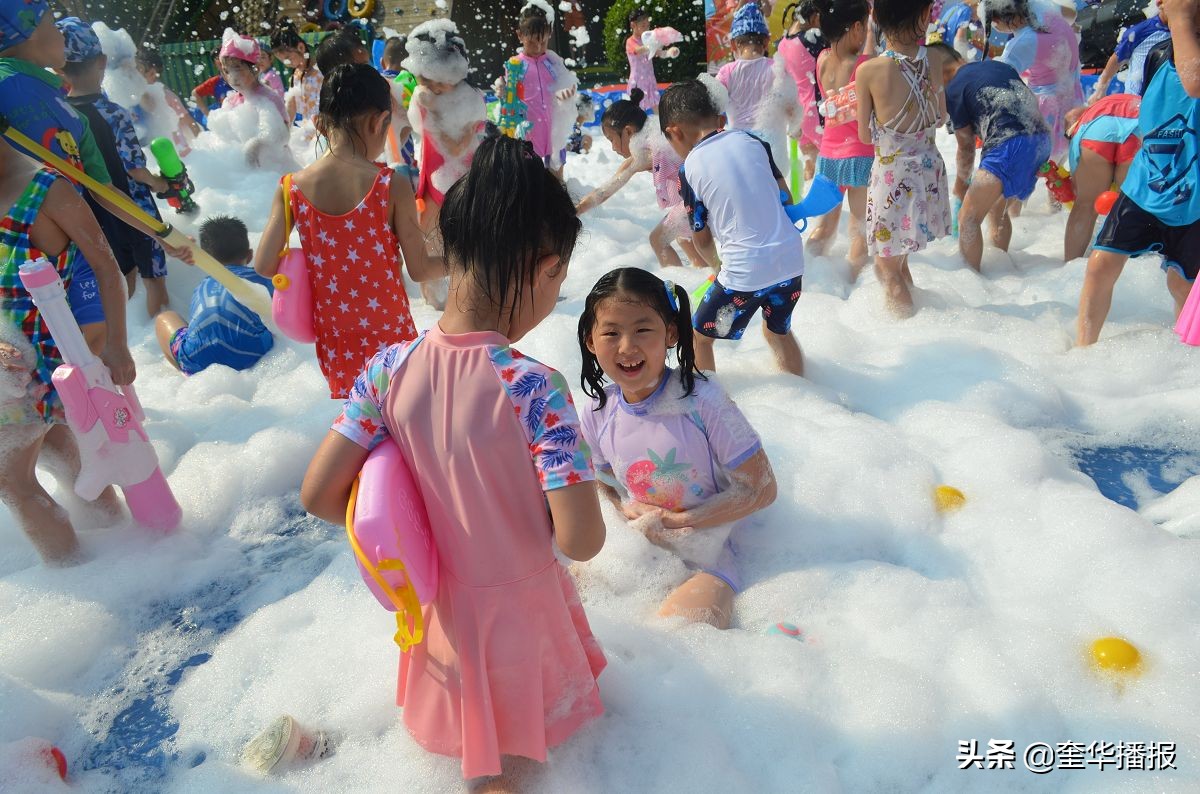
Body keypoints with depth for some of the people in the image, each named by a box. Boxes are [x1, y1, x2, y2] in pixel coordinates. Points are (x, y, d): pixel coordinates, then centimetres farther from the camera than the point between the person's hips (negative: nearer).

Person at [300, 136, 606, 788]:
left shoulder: (390, 368, -19)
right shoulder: (534, 388, -32)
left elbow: (318, 494, -14)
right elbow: (582, 540, -31)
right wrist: (543, 510, -8)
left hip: (440, 604, 3)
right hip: (519, 605, -3)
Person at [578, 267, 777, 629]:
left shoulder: (703, 401, -19)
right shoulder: (598, 414, -5)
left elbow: (761, 488, -14)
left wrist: (679, 522, -17)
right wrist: (632, 512, -11)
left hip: (703, 558, -4)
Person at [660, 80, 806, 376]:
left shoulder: (690, 169, -5)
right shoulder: (751, 140, 5)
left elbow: (701, 238, 4)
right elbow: (785, 197, 12)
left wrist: (715, 261, 25)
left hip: (745, 271, -6)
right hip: (791, 257, 6)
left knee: (700, 337, 16)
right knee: (779, 330, 30)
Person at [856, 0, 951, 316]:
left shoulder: (869, 70, -17)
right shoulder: (934, 60, -6)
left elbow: (865, 135, -5)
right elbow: (940, 117, 10)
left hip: (891, 175, -5)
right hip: (930, 170, 5)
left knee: (887, 267, 12)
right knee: (898, 259, 25)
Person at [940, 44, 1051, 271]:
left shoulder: (953, 91, 1)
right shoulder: (998, 65, 21)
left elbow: (966, 146, 7)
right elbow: (1032, 102, 24)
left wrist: (960, 185, 22)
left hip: (1009, 147, -8)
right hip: (1042, 140, 9)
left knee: (968, 218, -1)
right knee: (997, 211, 24)